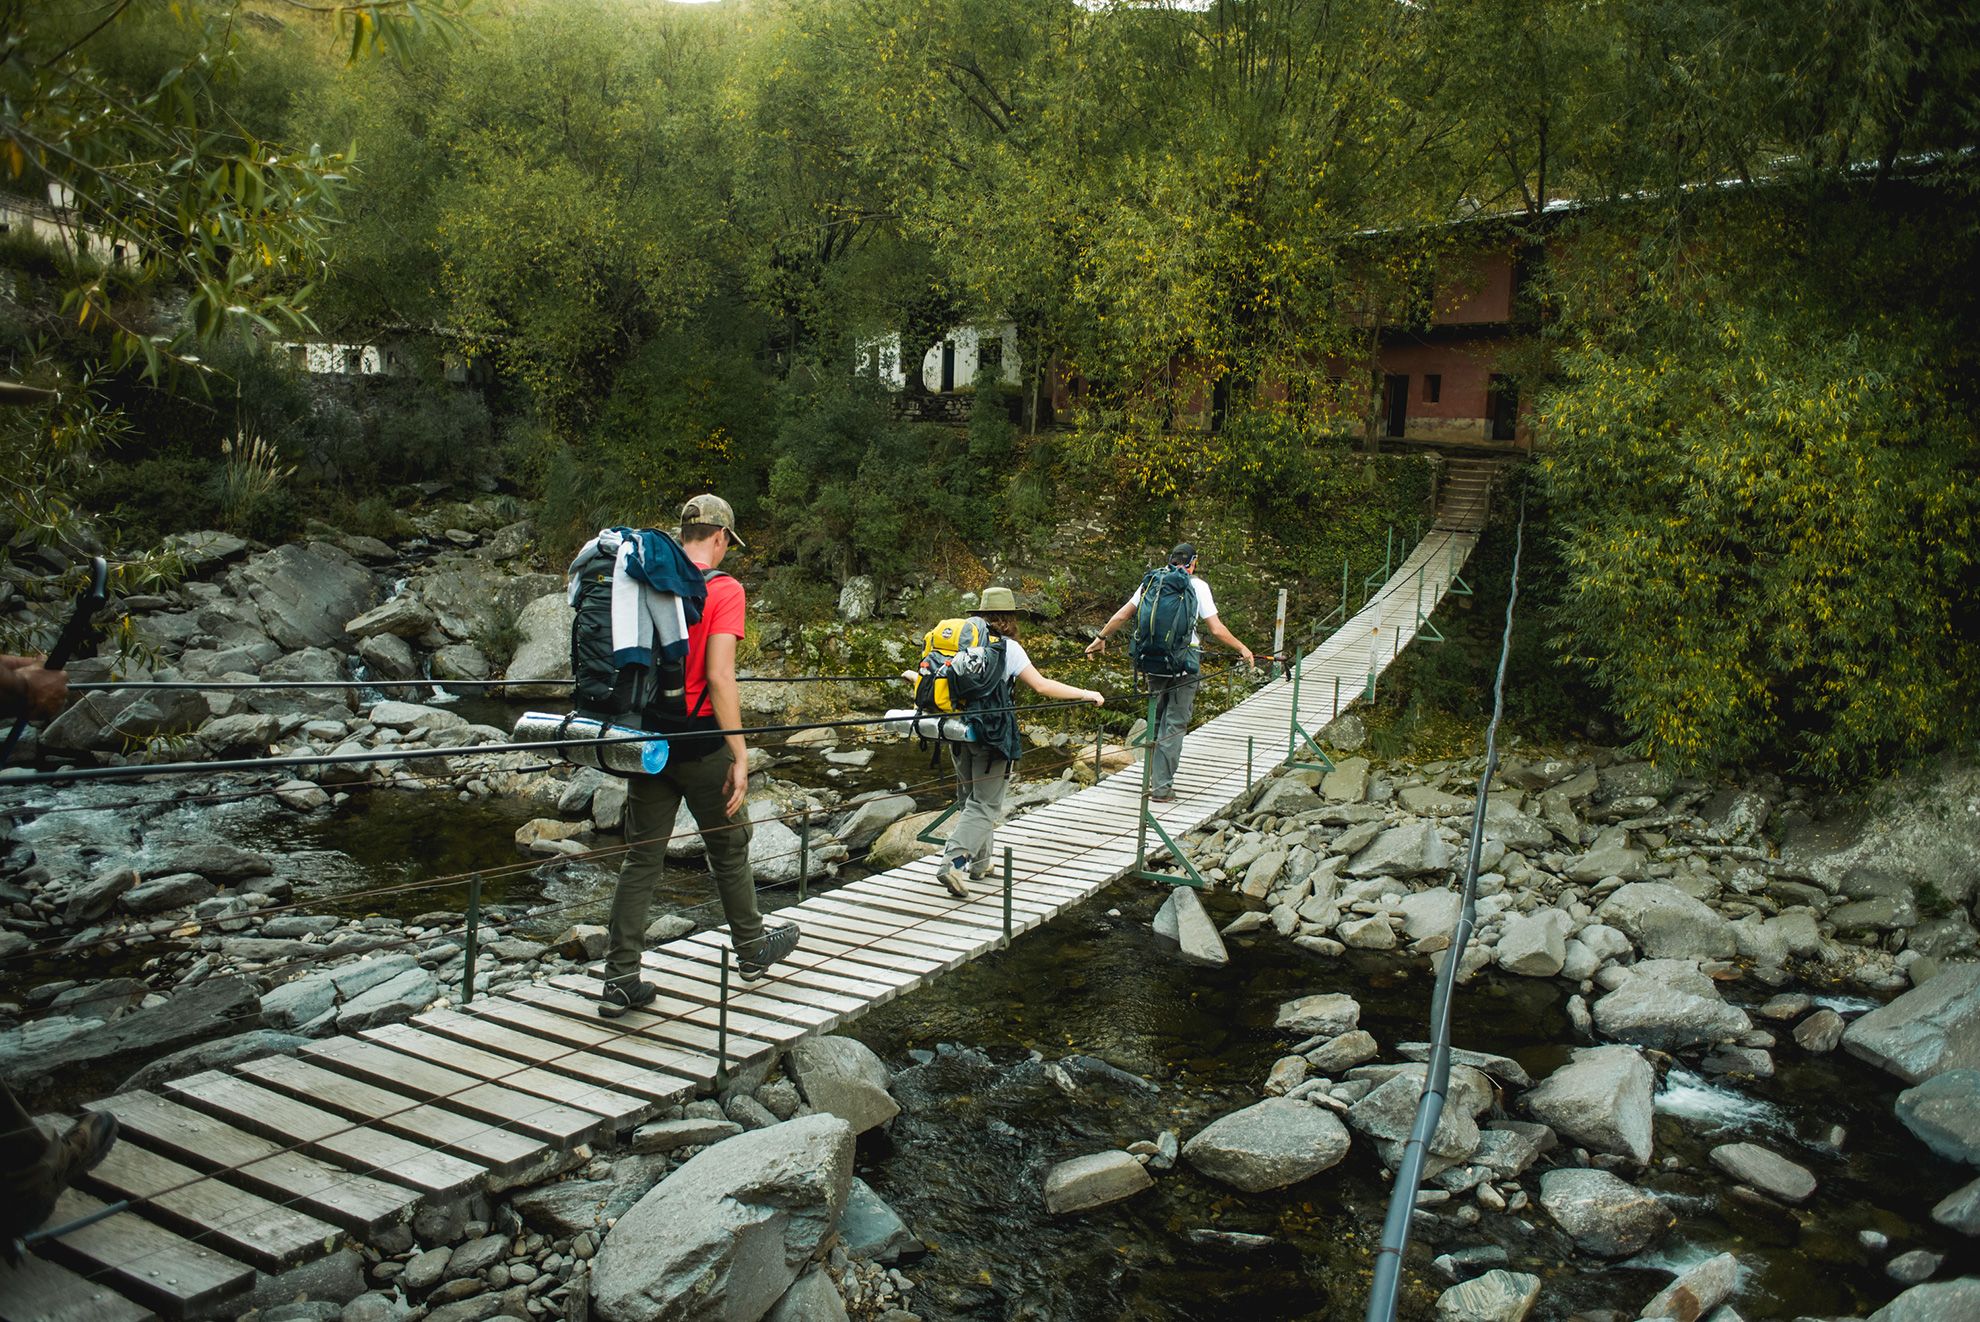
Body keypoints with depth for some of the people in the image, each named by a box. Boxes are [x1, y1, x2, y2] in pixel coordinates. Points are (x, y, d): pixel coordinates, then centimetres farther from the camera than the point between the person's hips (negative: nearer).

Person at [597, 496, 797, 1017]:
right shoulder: (723, 589, -11)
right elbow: (719, 676, -19)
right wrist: (739, 756, -18)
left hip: (646, 736, 5)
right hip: (699, 740, -5)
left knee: (642, 857, 8)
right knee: (729, 848, 14)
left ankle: (621, 980, 7)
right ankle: (752, 949, 31)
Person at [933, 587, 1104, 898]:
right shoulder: (1006, 647, -8)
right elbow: (1041, 686, -11)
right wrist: (1084, 694, -1)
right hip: (991, 733, -6)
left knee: (968, 799, 19)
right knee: (985, 805, -1)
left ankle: (978, 863, 25)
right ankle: (953, 862, -15)